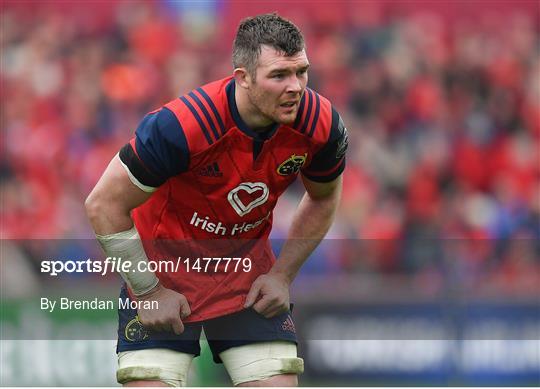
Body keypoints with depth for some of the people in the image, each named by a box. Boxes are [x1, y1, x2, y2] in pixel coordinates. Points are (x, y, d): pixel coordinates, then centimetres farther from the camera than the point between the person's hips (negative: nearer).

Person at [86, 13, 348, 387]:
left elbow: (324, 199, 7)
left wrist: (283, 274, 0)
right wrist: (147, 291, -15)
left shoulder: (320, 124, -17)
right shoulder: (181, 126, -31)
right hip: (166, 265, -4)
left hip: (248, 268, 4)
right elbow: (104, 205, -20)